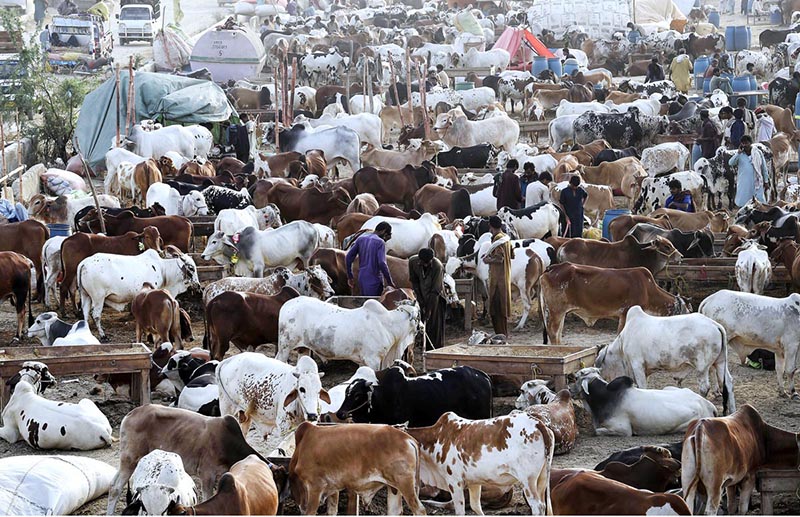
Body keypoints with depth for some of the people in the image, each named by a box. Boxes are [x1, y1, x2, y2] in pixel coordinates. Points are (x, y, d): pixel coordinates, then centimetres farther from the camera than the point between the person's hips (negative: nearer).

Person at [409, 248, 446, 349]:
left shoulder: (438, 267, -27)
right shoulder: (412, 262, -15)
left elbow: (435, 291, -25)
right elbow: (414, 281, -3)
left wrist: (429, 310, -26)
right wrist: (420, 300, -8)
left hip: (434, 296, -3)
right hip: (421, 294, 3)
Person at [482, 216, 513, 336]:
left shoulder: (497, 239, -17)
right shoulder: (506, 238, 10)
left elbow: (499, 258, -25)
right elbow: (512, 255, 18)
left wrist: (488, 260, -8)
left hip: (497, 277, -9)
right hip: (505, 276, 9)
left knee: (496, 305, -6)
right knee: (503, 305, 15)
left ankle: (500, 334, -6)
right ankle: (504, 333, 21)